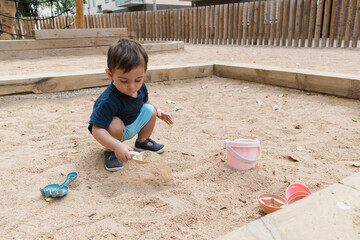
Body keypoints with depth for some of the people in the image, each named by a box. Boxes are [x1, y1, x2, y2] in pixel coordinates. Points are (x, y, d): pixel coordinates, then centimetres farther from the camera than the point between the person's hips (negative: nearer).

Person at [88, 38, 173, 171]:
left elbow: (145, 100, 11)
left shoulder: (140, 87, -16)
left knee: (150, 110, -7)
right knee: (116, 125, -37)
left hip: (134, 123, 7)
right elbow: (97, 130, -42)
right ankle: (110, 152, -6)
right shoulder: (108, 101, -40)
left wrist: (157, 109, -5)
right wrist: (117, 146, -53)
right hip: (114, 130, -7)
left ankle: (142, 142, 16)